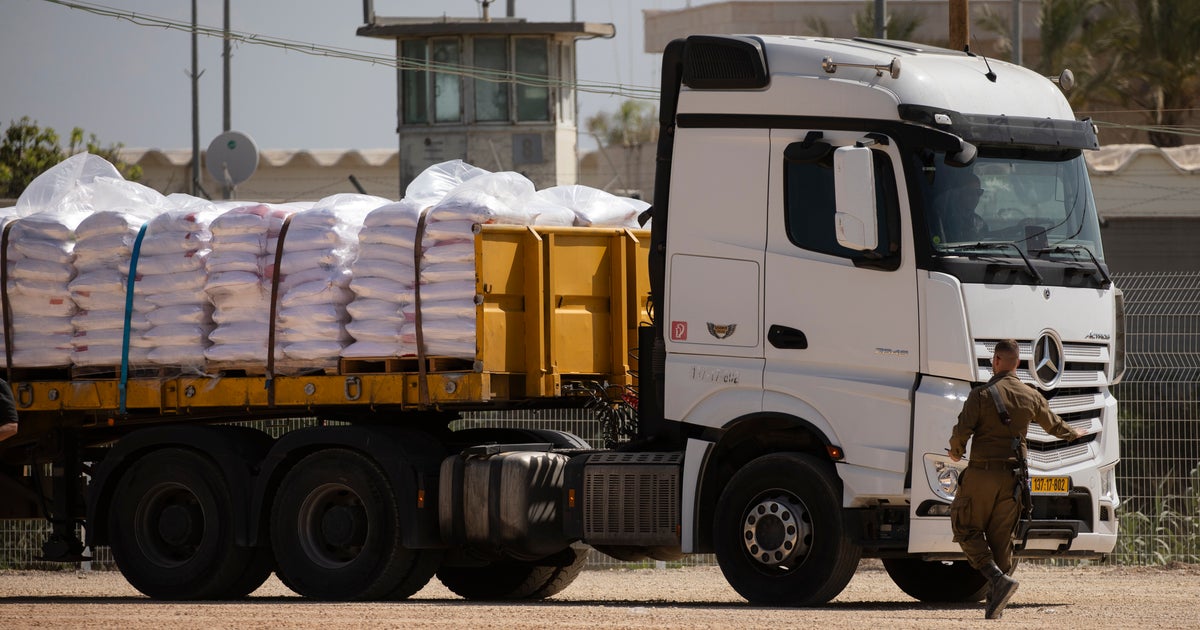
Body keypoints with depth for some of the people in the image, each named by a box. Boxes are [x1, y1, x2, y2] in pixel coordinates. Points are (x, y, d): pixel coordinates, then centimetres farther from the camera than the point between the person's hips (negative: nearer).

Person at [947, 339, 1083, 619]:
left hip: (982, 473, -5)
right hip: (1012, 477, 5)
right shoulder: (1031, 397, 7)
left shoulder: (982, 395, -10)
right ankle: (995, 605, 7)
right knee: (1001, 538, 10)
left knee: (967, 530, 5)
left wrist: (956, 452, 8)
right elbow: (1054, 425, 24)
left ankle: (998, 578, -16)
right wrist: (1074, 434, 47)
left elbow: (962, 431, -15)